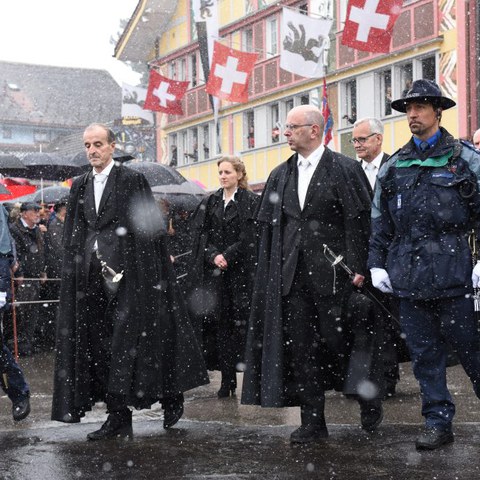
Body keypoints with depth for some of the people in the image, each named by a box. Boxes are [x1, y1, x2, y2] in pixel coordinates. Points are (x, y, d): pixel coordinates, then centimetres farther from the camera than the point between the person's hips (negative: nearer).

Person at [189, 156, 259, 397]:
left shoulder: (251, 202, 0)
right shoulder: (210, 203, 14)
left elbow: (249, 237, -8)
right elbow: (201, 234, 7)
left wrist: (227, 256, -14)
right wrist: (214, 256, -9)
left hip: (241, 271, -4)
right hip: (215, 273, 4)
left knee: (241, 323, -8)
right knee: (220, 323, 2)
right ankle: (227, 379, 6)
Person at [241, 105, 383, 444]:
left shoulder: (345, 169, -3)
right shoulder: (281, 175, 13)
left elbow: (359, 221, -7)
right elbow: (268, 224, 14)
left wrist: (357, 269, -13)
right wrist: (274, 269, 8)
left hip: (333, 274, -5)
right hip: (293, 275, 5)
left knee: (341, 341, 2)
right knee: (301, 349, 5)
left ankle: (371, 402, 26)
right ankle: (313, 422, 13)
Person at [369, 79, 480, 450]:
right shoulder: (394, 167, 12)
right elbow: (380, 222, 16)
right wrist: (377, 265, 10)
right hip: (409, 278, 4)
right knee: (424, 354, 8)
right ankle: (438, 422, 17)